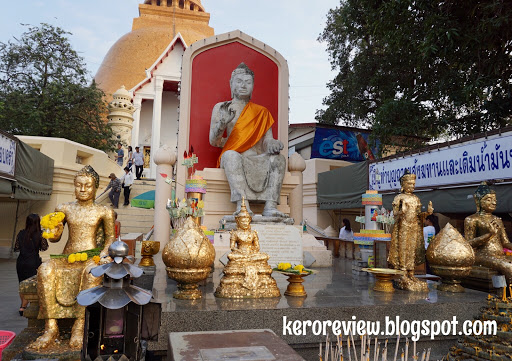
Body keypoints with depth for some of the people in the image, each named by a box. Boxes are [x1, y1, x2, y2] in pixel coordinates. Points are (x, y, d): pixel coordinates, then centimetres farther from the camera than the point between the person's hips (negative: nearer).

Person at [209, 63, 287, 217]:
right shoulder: (220, 107, 15)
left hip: (257, 161, 2)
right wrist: (223, 122, -14)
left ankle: (270, 206, -38)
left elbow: (267, 140, 12)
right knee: (232, 155, -37)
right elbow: (213, 141, 7)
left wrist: (273, 144, -14)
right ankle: (242, 205, -48)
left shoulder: (261, 112, 21)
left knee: (278, 158, -27)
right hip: (231, 159, -2)